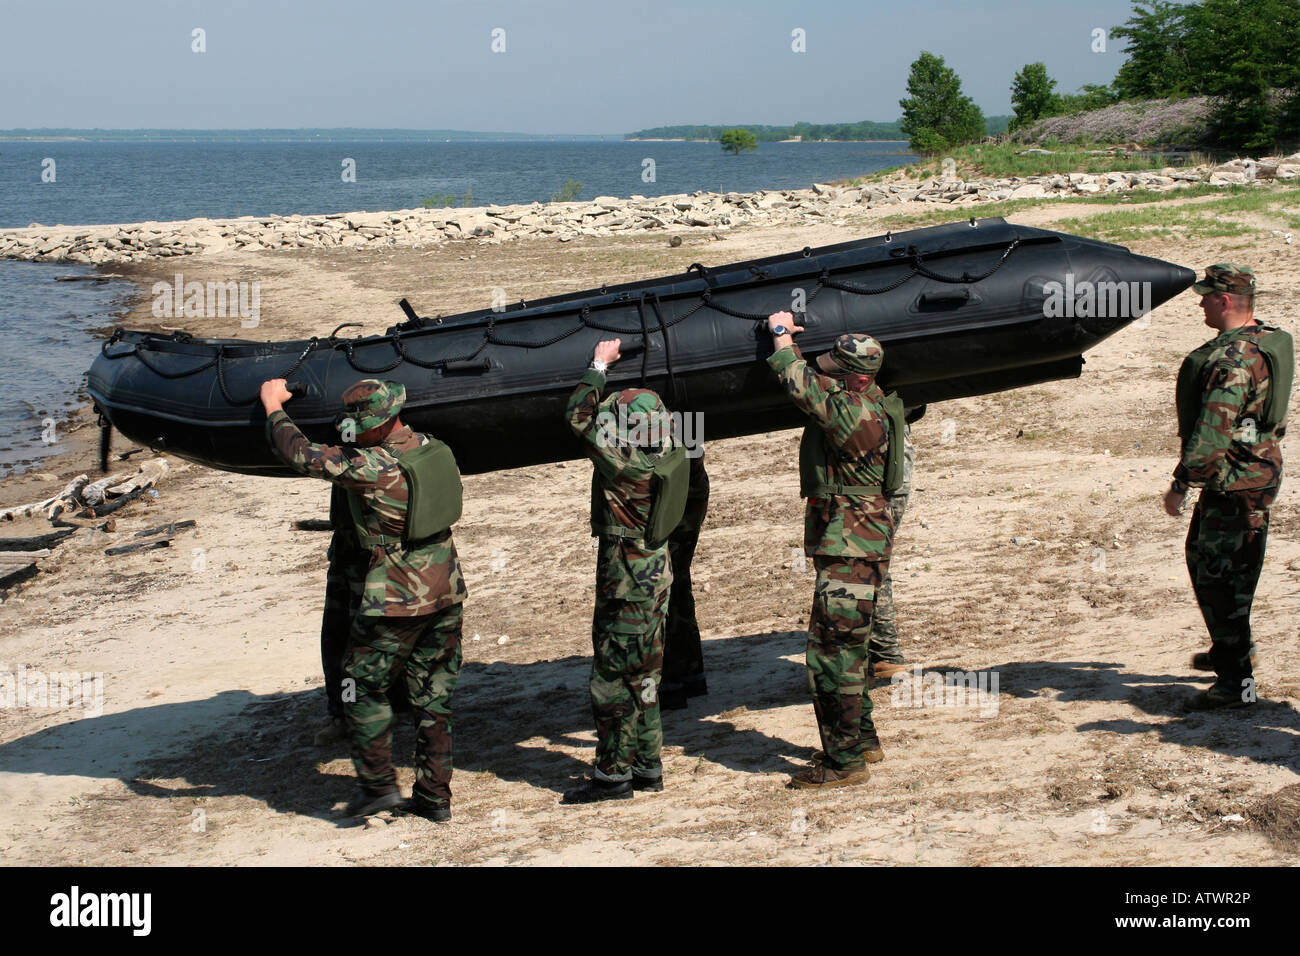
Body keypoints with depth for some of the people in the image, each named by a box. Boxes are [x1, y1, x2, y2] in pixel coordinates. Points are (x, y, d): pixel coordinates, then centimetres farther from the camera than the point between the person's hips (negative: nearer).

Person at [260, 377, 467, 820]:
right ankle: (435, 796, 18)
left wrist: (274, 407, 6)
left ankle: (378, 784, 11)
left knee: (365, 686, 11)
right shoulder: (432, 447, 1)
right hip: (446, 590, 7)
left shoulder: (371, 467, -21)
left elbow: (301, 454, -11)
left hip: (397, 598, -7)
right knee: (434, 695, 13)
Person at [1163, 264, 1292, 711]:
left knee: (1219, 576, -6)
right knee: (1202, 557, 24)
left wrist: (1181, 483, -23)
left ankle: (1237, 680, -2)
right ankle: (1232, 648, 39)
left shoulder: (1233, 357, -23)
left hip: (1234, 484, -11)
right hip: (1254, 470, 11)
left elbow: (1213, 431, -28)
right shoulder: (1266, 342, 10)